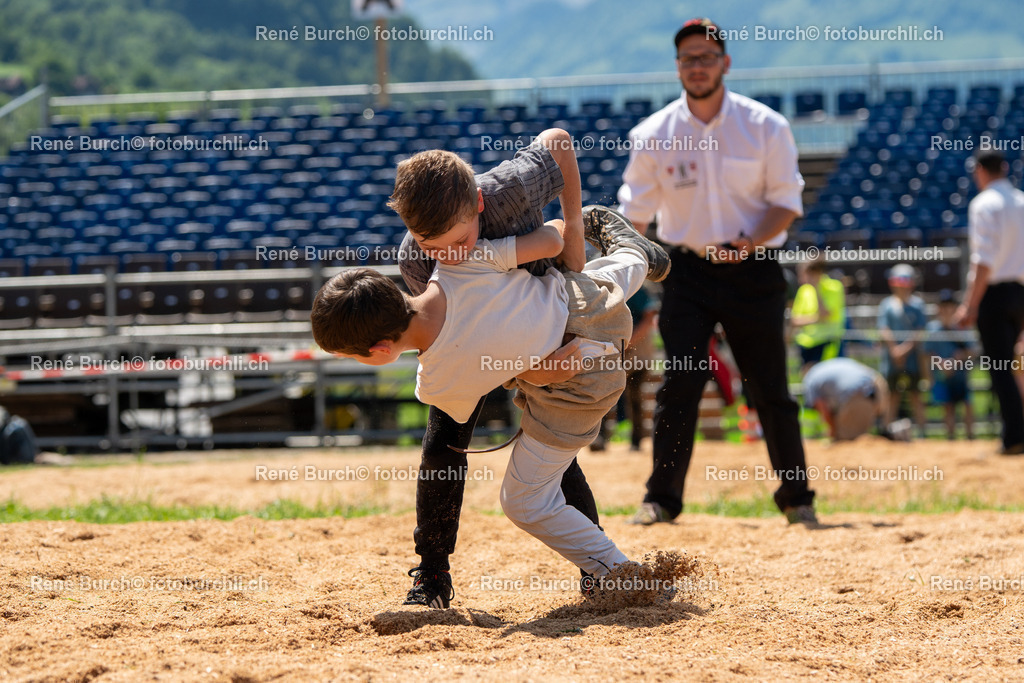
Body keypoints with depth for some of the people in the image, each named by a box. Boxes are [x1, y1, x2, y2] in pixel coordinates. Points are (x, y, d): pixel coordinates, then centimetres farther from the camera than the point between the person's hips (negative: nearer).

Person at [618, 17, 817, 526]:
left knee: (771, 389, 3)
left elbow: (786, 201, -3)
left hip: (754, 272, 0)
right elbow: (634, 215, 1)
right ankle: (662, 499, 2)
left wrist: (753, 241, -21)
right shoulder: (653, 135, -2)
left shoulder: (765, 127, -4)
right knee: (678, 385, -7)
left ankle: (796, 497, 16)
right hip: (688, 272, 1)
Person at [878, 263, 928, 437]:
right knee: (893, 396, 4)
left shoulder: (917, 304, 6)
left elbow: (919, 332, -1)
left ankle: (921, 433, -1)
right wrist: (894, 350, -14)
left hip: (912, 357, -1)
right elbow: (884, 331, -1)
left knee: (915, 396, -1)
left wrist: (906, 348, -14)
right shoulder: (887, 304, 6)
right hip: (892, 358, 1)